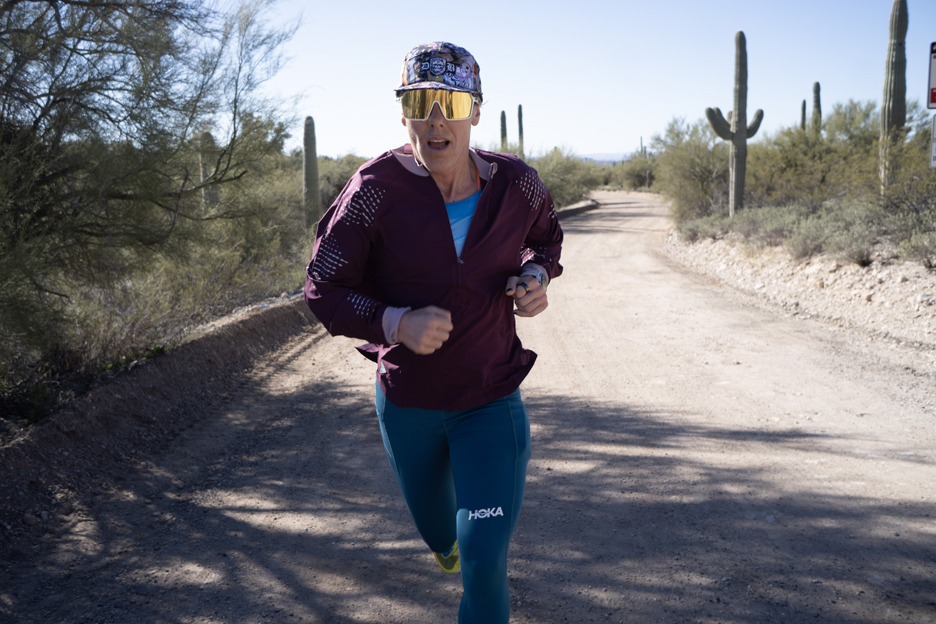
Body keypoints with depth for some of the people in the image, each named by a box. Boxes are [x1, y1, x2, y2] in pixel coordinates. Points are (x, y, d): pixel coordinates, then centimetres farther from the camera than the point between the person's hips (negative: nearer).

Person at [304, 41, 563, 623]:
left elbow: (547, 237, 12)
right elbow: (323, 288, -13)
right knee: (434, 524, 27)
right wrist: (396, 323, -29)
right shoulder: (376, 189, -18)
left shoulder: (517, 185, -10)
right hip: (407, 402, 1)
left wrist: (537, 275, -10)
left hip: (491, 400, 0)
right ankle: (446, 543, 66)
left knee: (484, 558, -10)